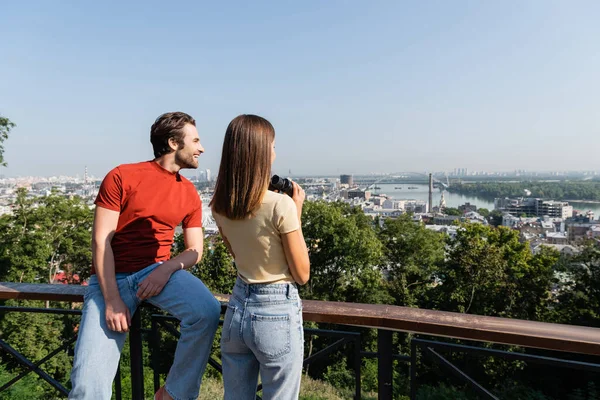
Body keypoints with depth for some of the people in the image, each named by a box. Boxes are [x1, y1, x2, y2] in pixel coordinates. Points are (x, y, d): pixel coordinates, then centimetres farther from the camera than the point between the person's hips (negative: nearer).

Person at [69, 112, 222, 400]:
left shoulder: (189, 194, 6)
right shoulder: (122, 177, -6)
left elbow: (195, 250, 6)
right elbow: (100, 241, -9)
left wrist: (166, 269, -16)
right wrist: (113, 301, -16)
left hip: (159, 270, 3)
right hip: (112, 277, -2)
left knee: (208, 311, -27)